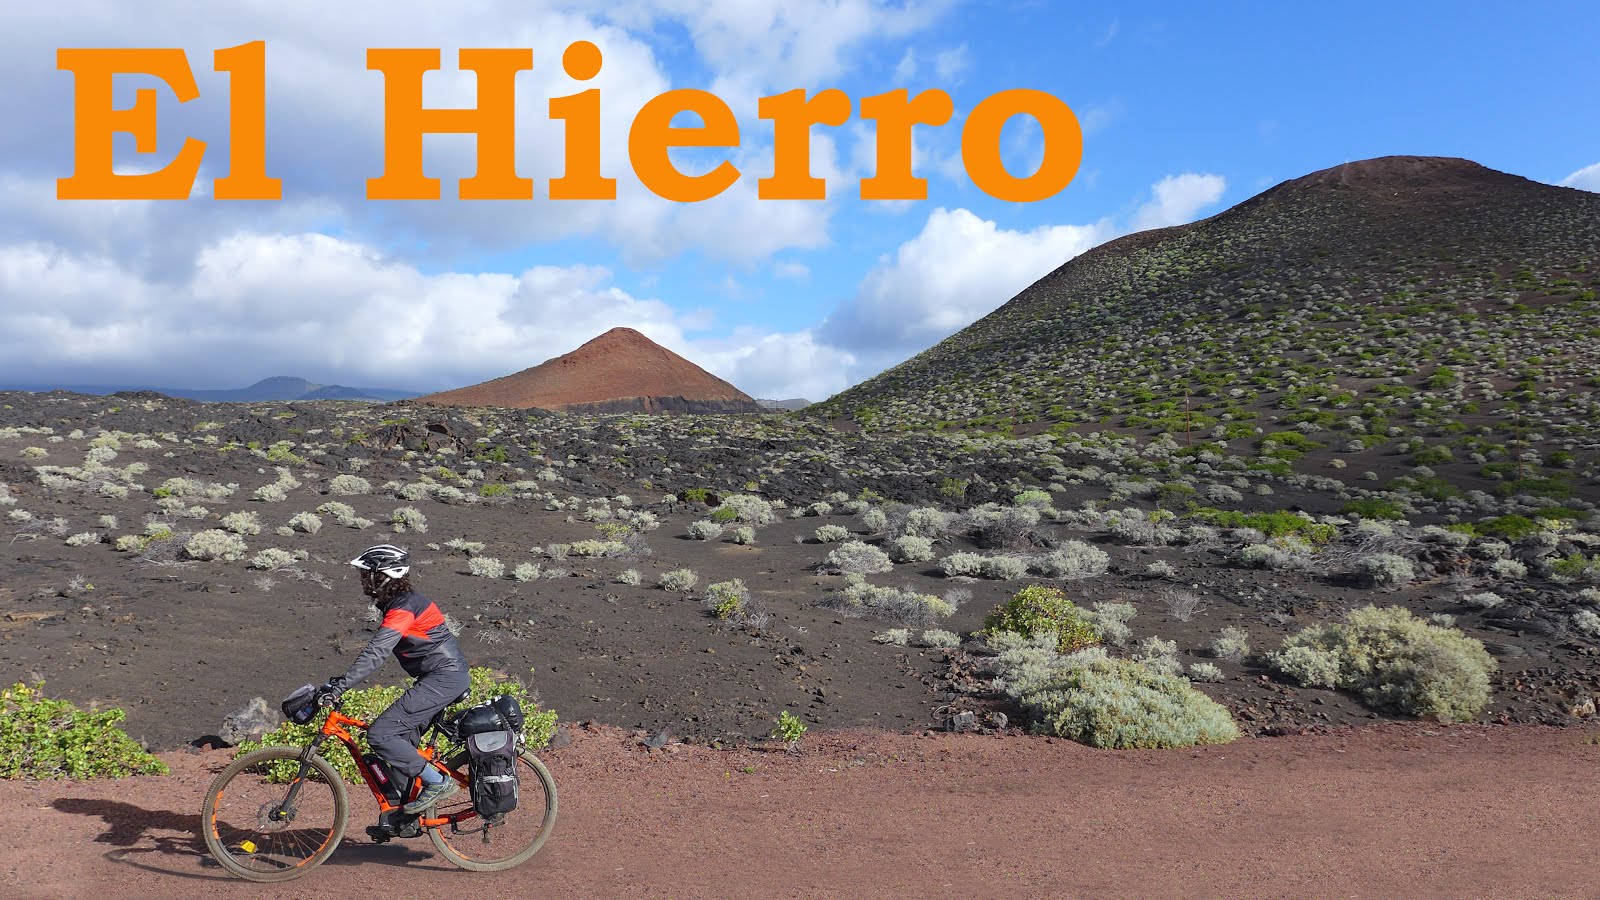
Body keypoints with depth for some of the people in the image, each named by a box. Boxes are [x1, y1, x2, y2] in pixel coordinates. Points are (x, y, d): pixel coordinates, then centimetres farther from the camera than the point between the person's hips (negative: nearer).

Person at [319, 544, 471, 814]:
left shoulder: (402, 608, -16)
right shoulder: (404, 601, 16)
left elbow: (375, 653, -26)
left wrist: (339, 686, -29)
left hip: (443, 679, -11)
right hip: (451, 675, 11)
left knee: (379, 734, -13)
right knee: (403, 738, 15)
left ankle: (437, 782, -8)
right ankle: (400, 809, 23)